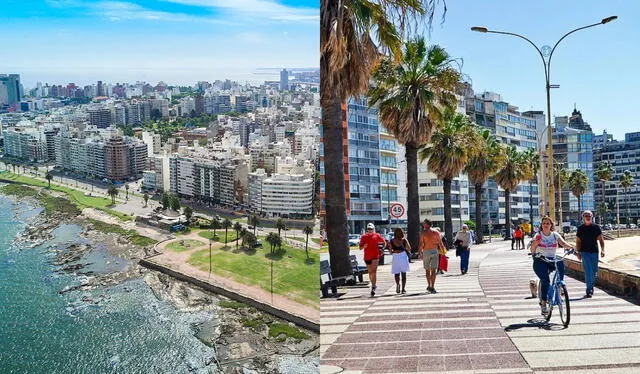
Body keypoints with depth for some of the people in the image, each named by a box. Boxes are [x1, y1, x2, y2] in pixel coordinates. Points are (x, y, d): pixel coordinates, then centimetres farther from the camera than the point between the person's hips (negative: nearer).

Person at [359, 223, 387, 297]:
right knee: (370, 272, 13)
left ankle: (373, 288, -19)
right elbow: (360, 247, 4)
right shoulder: (364, 236, 5)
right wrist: (364, 246, -17)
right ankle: (373, 285, 32)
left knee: (374, 271, -15)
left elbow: (384, 242, 16)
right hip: (367, 256, 3)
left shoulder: (377, 235, 2)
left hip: (375, 256, -3)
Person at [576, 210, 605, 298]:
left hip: (594, 252, 2)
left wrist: (602, 250, -8)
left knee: (594, 271, 11)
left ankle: (591, 286, 31)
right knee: (588, 271, -9)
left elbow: (601, 239, 4)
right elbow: (578, 241, 7)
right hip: (584, 252, -2)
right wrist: (578, 252, -1)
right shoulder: (580, 228, 4)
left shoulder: (596, 227, 5)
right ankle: (589, 290, -10)